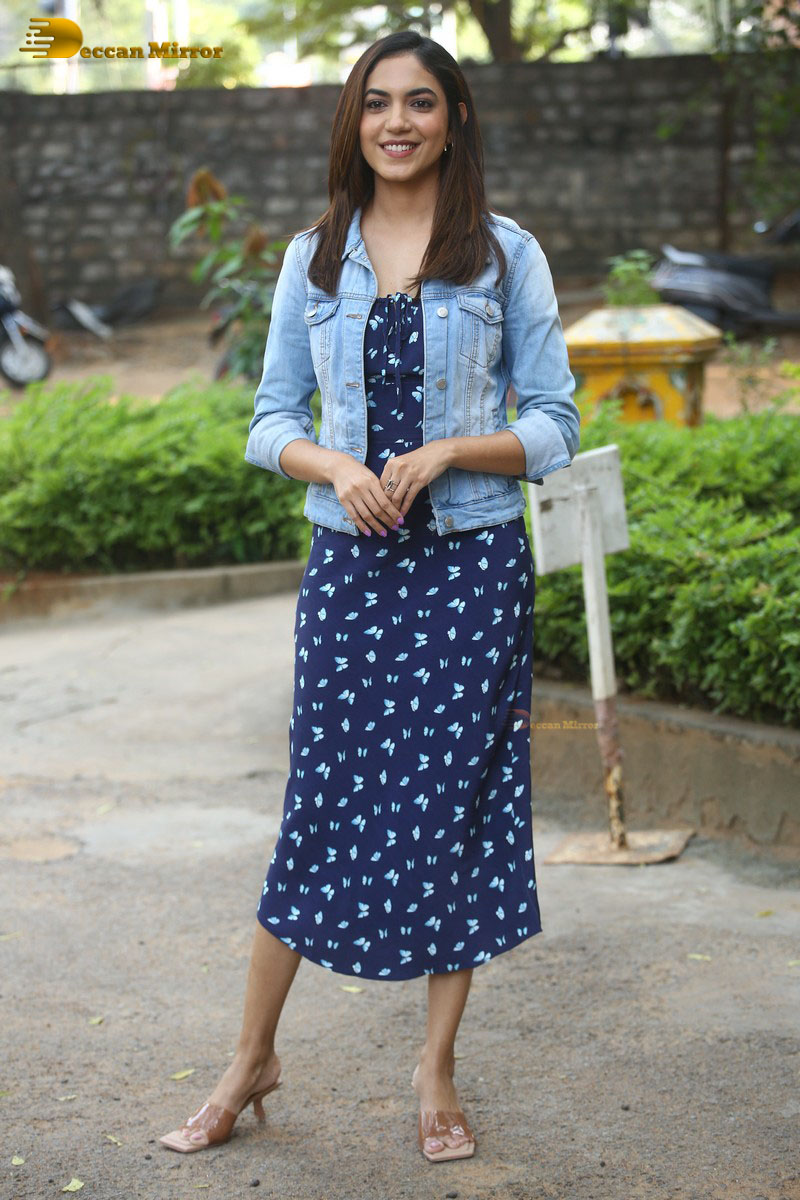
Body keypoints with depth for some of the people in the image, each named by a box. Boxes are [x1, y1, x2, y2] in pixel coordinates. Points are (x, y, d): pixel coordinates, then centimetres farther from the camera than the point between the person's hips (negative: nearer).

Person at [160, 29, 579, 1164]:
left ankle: (437, 1069, 19)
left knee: (457, 804, 4)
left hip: (472, 563, -1)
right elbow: (272, 421, 9)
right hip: (349, 561, 1)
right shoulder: (314, 258, 7)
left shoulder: (505, 254, 2)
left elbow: (554, 426, 1)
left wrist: (445, 452, -15)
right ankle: (253, 1060, 19)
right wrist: (337, 467, -12)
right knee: (325, 805, 3)